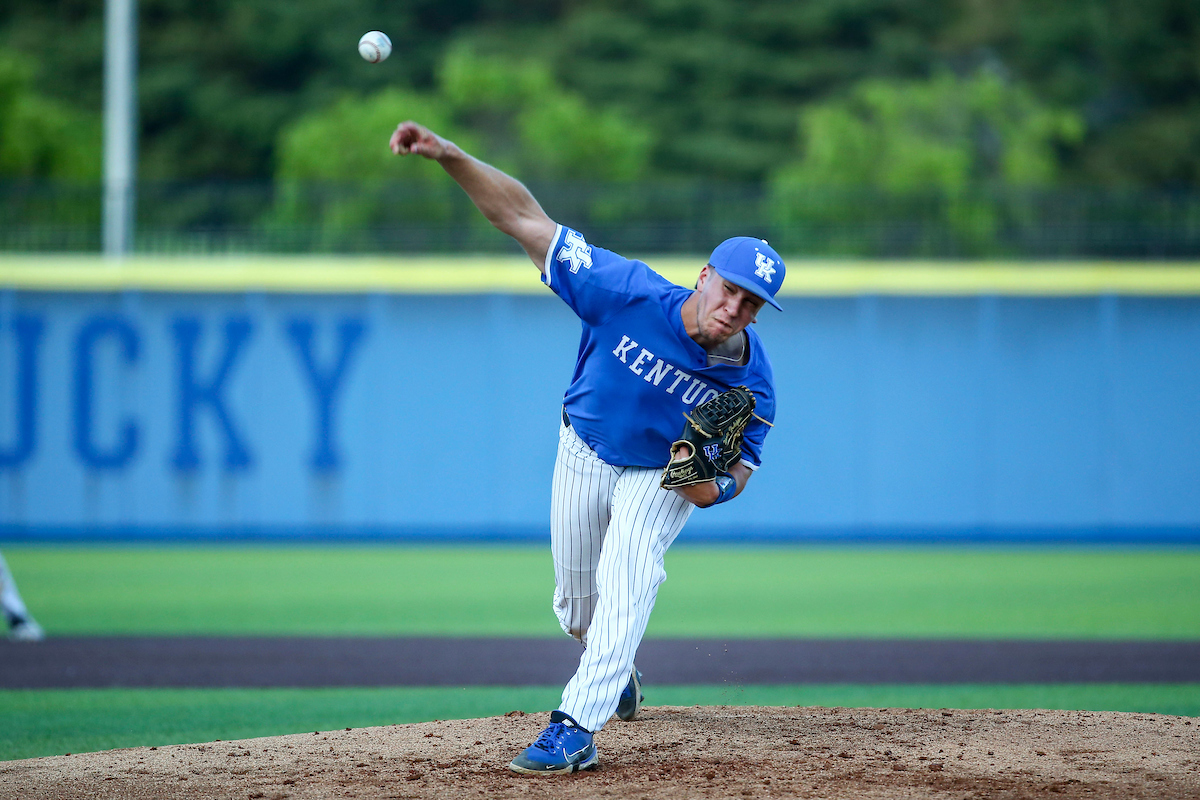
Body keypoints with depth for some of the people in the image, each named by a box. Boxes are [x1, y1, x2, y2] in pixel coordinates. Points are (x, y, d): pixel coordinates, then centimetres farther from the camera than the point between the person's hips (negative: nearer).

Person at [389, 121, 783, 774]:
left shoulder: (751, 381, -30)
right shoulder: (627, 293, -34)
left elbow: (744, 461, -14)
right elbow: (525, 219, -33)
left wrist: (716, 488, -40)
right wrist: (449, 156, -45)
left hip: (662, 476, -2)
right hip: (584, 454, 2)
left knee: (624, 585, -24)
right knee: (577, 603, 15)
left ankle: (574, 728, -26)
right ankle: (613, 669, 48)